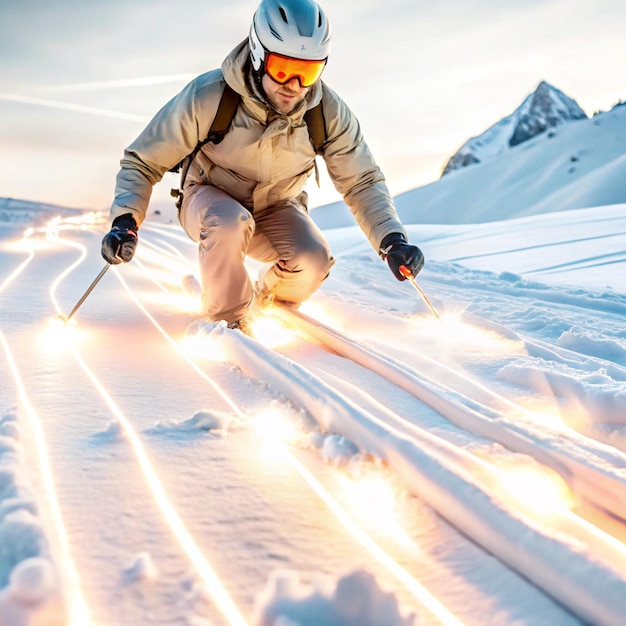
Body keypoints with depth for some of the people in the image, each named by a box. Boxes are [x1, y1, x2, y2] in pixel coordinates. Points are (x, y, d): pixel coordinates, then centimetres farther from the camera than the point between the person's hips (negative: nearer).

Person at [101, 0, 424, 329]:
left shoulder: (329, 111, -21)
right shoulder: (208, 95, -27)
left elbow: (362, 181, -12)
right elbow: (143, 161, -18)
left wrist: (392, 240, -27)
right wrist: (125, 221, -35)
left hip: (277, 210, 2)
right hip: (211, 200, -2)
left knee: (313, 260, -26)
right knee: (229, 224, -37)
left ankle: (270, 299, 9)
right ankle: (227, 319, -12)